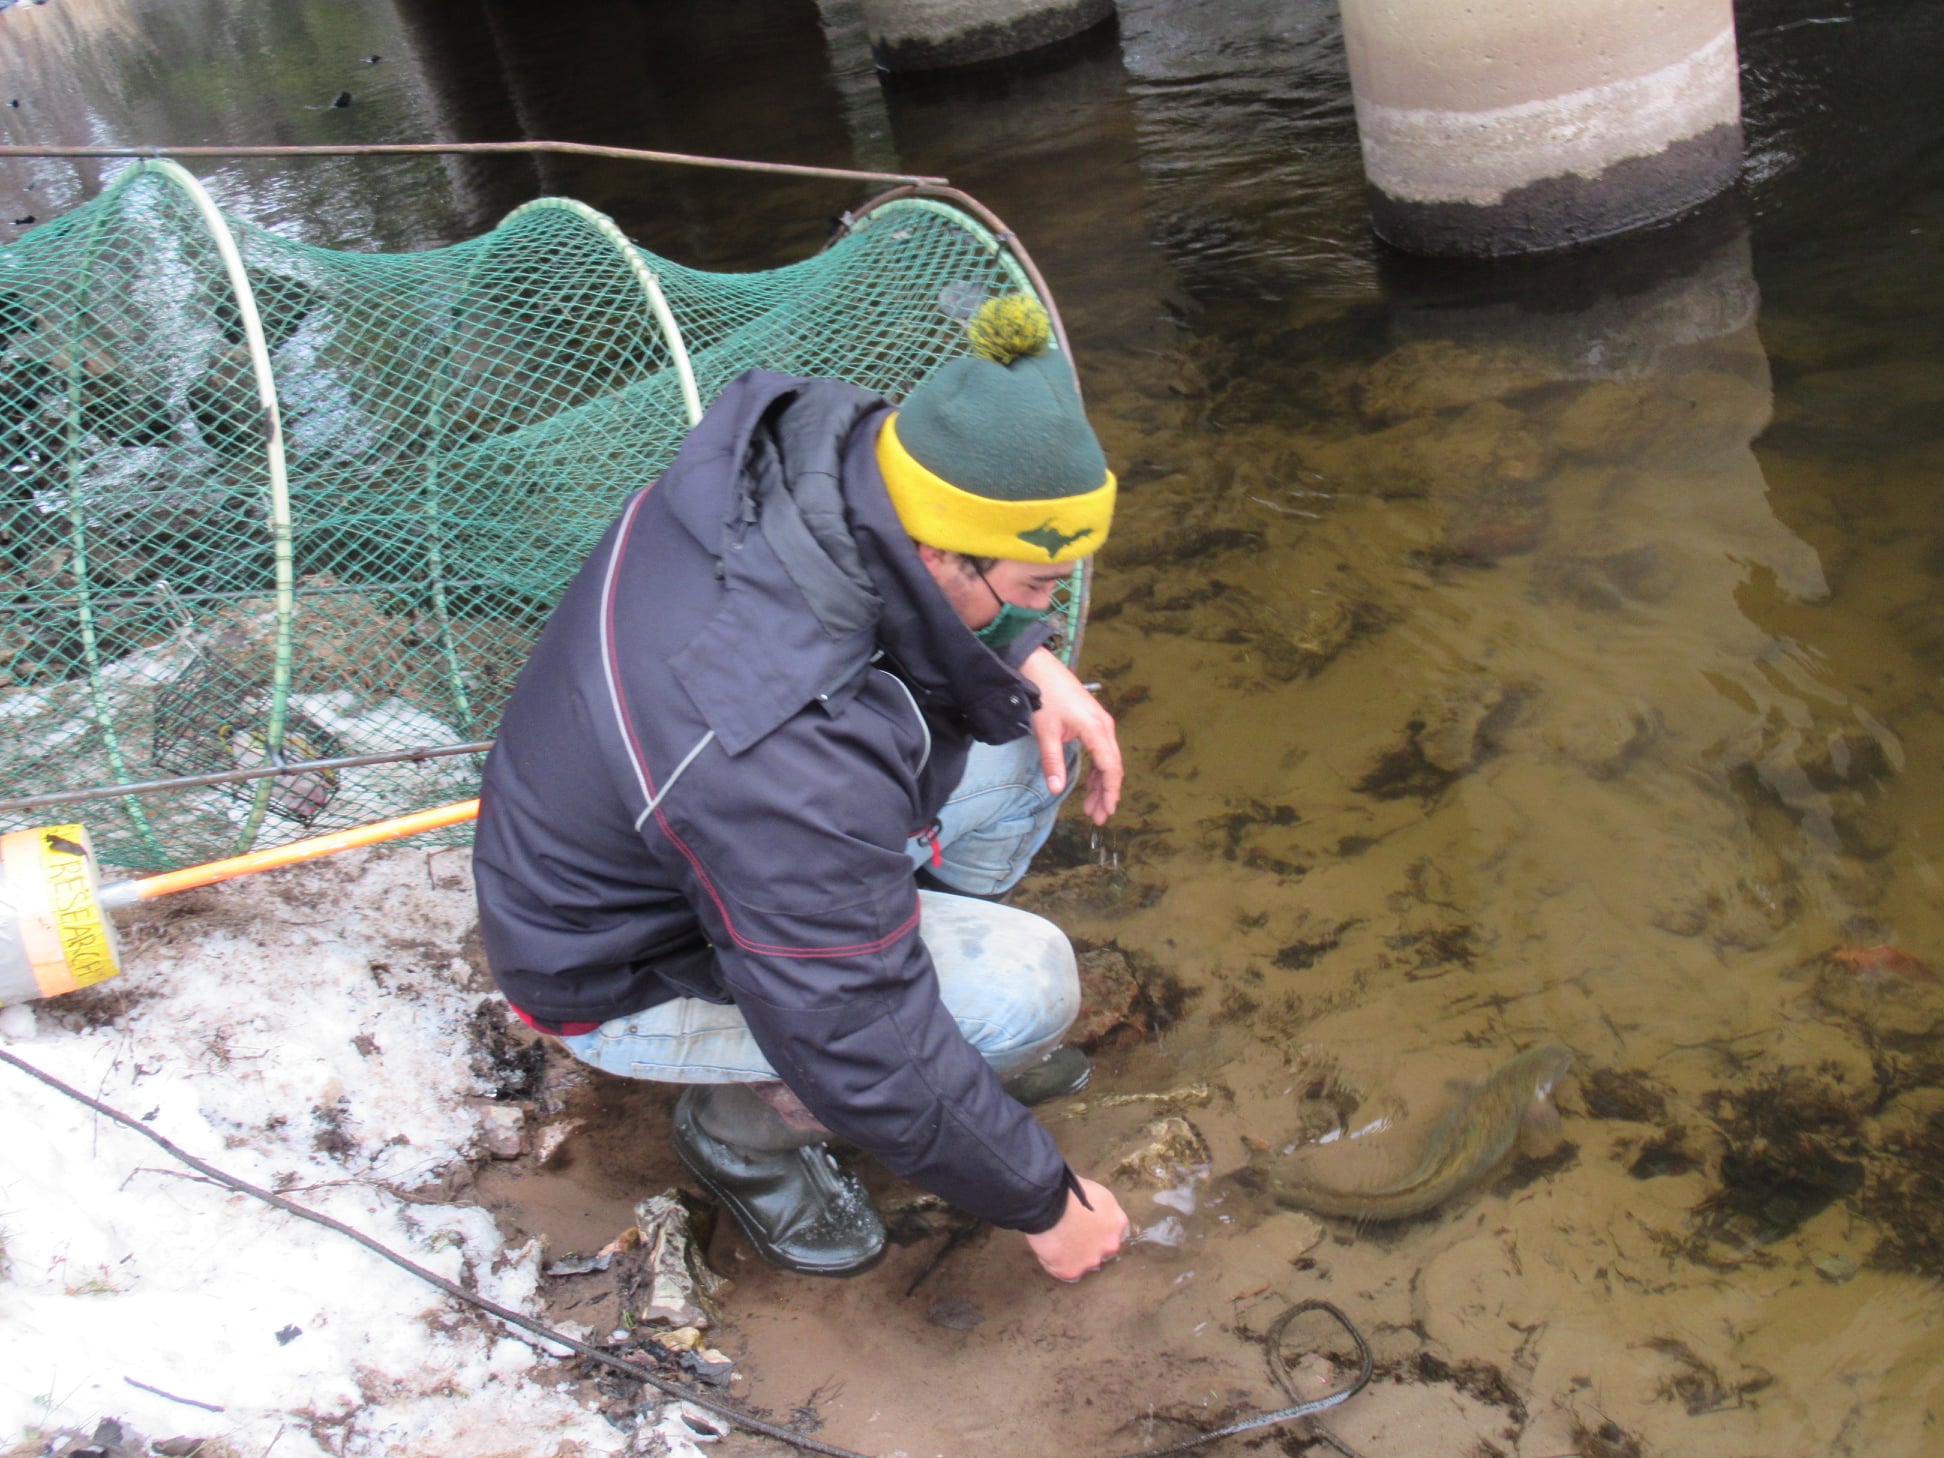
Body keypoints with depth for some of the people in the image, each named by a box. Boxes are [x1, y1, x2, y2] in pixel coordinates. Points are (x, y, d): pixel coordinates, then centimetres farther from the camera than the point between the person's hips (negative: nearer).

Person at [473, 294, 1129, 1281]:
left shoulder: (820, 442, -20)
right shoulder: (795, 760, -41)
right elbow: (874, 1068, -30)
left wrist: (1029, 658, -9)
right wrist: (1040, 1202, -15)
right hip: (617, 974, -8)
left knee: (1027, 730, -3)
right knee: (1024, 985, -22)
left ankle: (935, 964, 19)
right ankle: (742, 1126, 2)